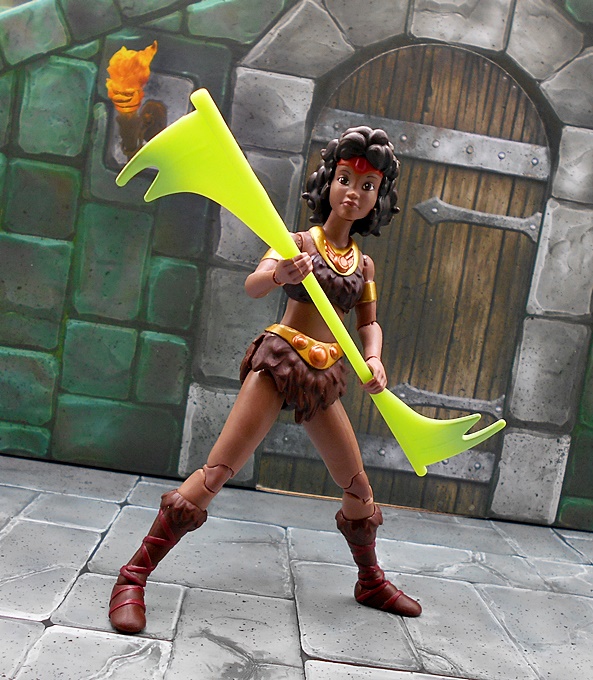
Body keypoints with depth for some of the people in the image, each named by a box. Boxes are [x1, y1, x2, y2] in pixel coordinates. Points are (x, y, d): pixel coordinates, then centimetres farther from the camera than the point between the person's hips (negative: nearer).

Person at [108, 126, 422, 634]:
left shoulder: (364, 263, 13)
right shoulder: (300, 241, -2)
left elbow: (369, 322, 16)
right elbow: (253, 285, -17)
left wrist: (373, 358, -5)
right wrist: (282, 274, -40)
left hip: (325, 375, 6)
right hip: (281, 358, -5)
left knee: (357, 485, 12)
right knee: (219, 470, -15)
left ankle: (372, 583, 35)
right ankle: (134, 578, -4)